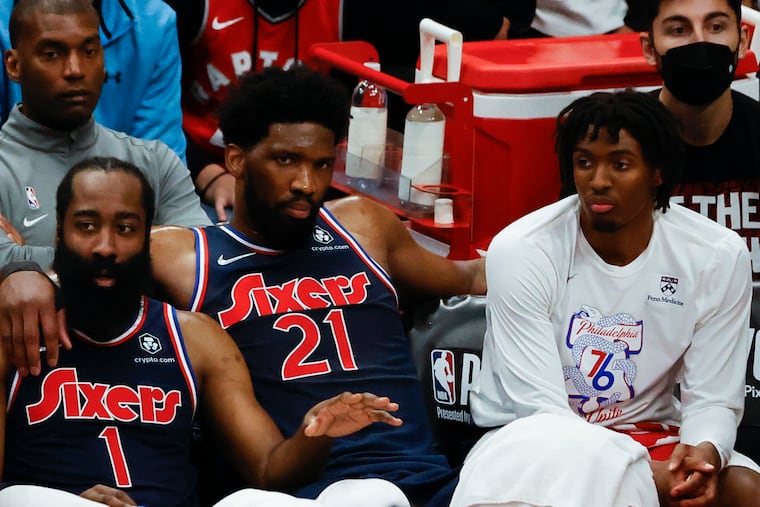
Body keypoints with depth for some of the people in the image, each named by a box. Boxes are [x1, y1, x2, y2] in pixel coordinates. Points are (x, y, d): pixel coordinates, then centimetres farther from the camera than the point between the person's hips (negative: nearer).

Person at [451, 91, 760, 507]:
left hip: (647, 439, 3)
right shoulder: (520, 251, -16)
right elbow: (539, 408, -18)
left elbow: (713, 400, -4)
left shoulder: (719, 258, -7)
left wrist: (705, 451, -29)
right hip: (534, 439, -3)